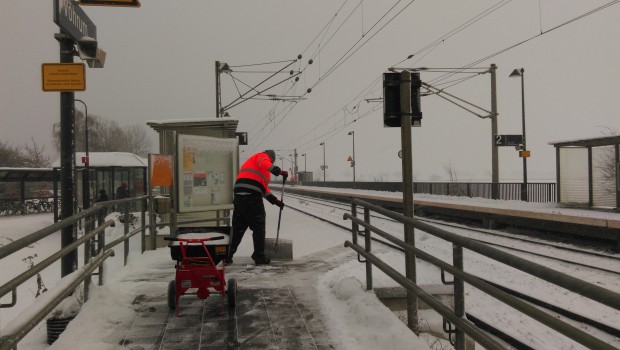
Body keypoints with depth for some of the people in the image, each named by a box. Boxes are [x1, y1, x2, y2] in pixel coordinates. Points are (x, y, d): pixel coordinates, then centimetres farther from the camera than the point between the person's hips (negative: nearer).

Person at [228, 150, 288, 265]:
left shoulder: (251, 161, 36)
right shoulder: (263, 156, 10)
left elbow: (263, 186, 34)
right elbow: (264, 164, -18)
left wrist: (275, 200, 31)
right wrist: (279, 171, -25)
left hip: (239, 195, 8)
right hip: (252, 197, -8)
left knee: (238, 228, 15)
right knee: (258, 227, 3)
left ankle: (227, 255, 17)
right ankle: (259, 257, 9)